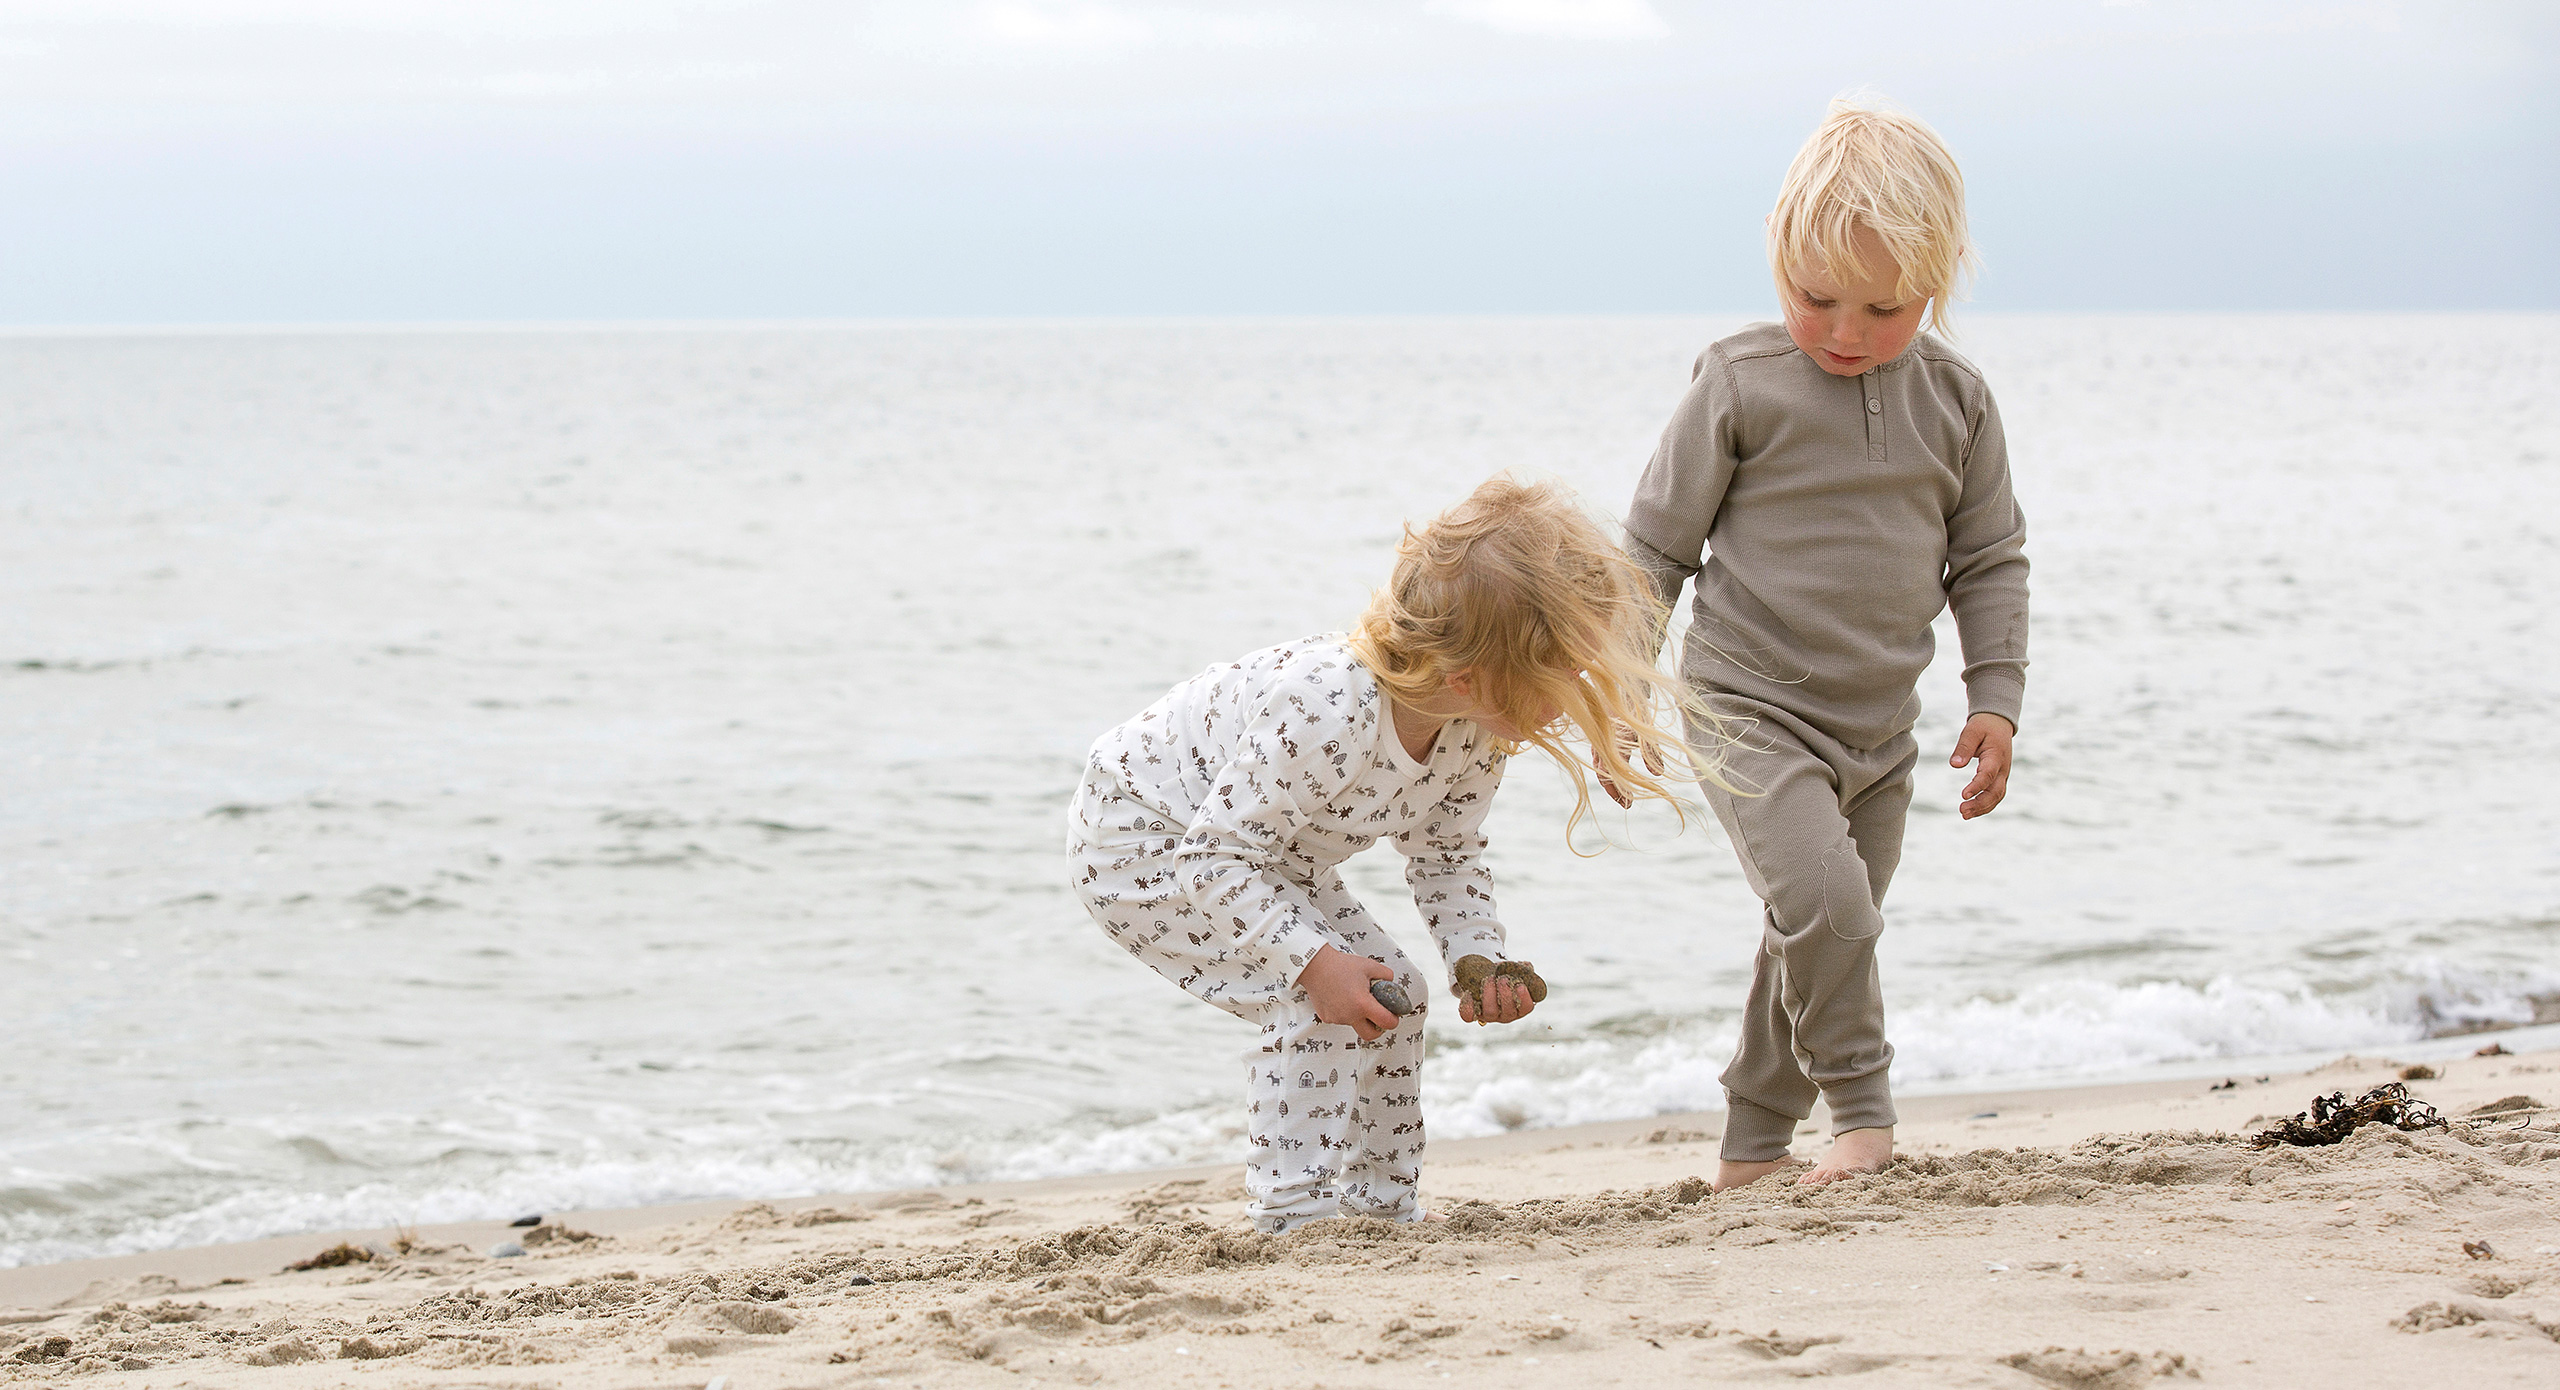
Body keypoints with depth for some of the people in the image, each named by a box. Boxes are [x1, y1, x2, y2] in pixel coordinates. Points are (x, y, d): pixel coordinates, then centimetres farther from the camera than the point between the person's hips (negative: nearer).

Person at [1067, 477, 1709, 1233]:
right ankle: (1293, 1214, -14)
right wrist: (1312, 961, -36)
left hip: (1262, 855, 9)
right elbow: (1216, 855, -34)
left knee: (1392, 993, 3)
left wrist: (1478, 958, -16)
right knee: (1315, 1001, -21)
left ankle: (1380, 1204, 14)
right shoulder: (1323, 716, -42)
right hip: (1136, 836, -8)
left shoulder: (1477, 731, -17)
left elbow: (1447, 856, 0)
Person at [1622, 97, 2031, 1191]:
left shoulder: (1955, 401, 1)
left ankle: (1751, 1153, 28)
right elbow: (1656, 543, -3)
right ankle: (1862, 1114, -7)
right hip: (1753, 710, -5)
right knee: (1823, 901, -25)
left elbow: (1990, 561, 11)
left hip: (1879, 731, 5)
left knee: (1817, 948, 13)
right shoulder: (1742, 385, -10)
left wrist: (1995, 699, 2)